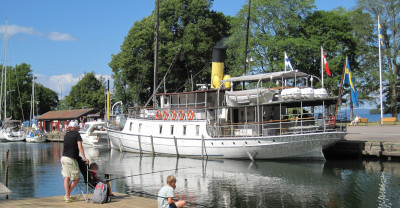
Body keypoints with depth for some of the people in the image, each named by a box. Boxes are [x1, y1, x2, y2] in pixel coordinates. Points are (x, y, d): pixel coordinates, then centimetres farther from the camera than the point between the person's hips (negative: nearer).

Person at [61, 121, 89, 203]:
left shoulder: (66, 134, 16)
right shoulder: (77, 134, -4)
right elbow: (79, 146, -15)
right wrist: (84, 157, -20)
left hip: (64, 157, 7)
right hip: (71, 159, -7)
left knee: (66, 178, 8)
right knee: (76, 178, 3)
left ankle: (67, 196, 8)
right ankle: (67, 196, 4)